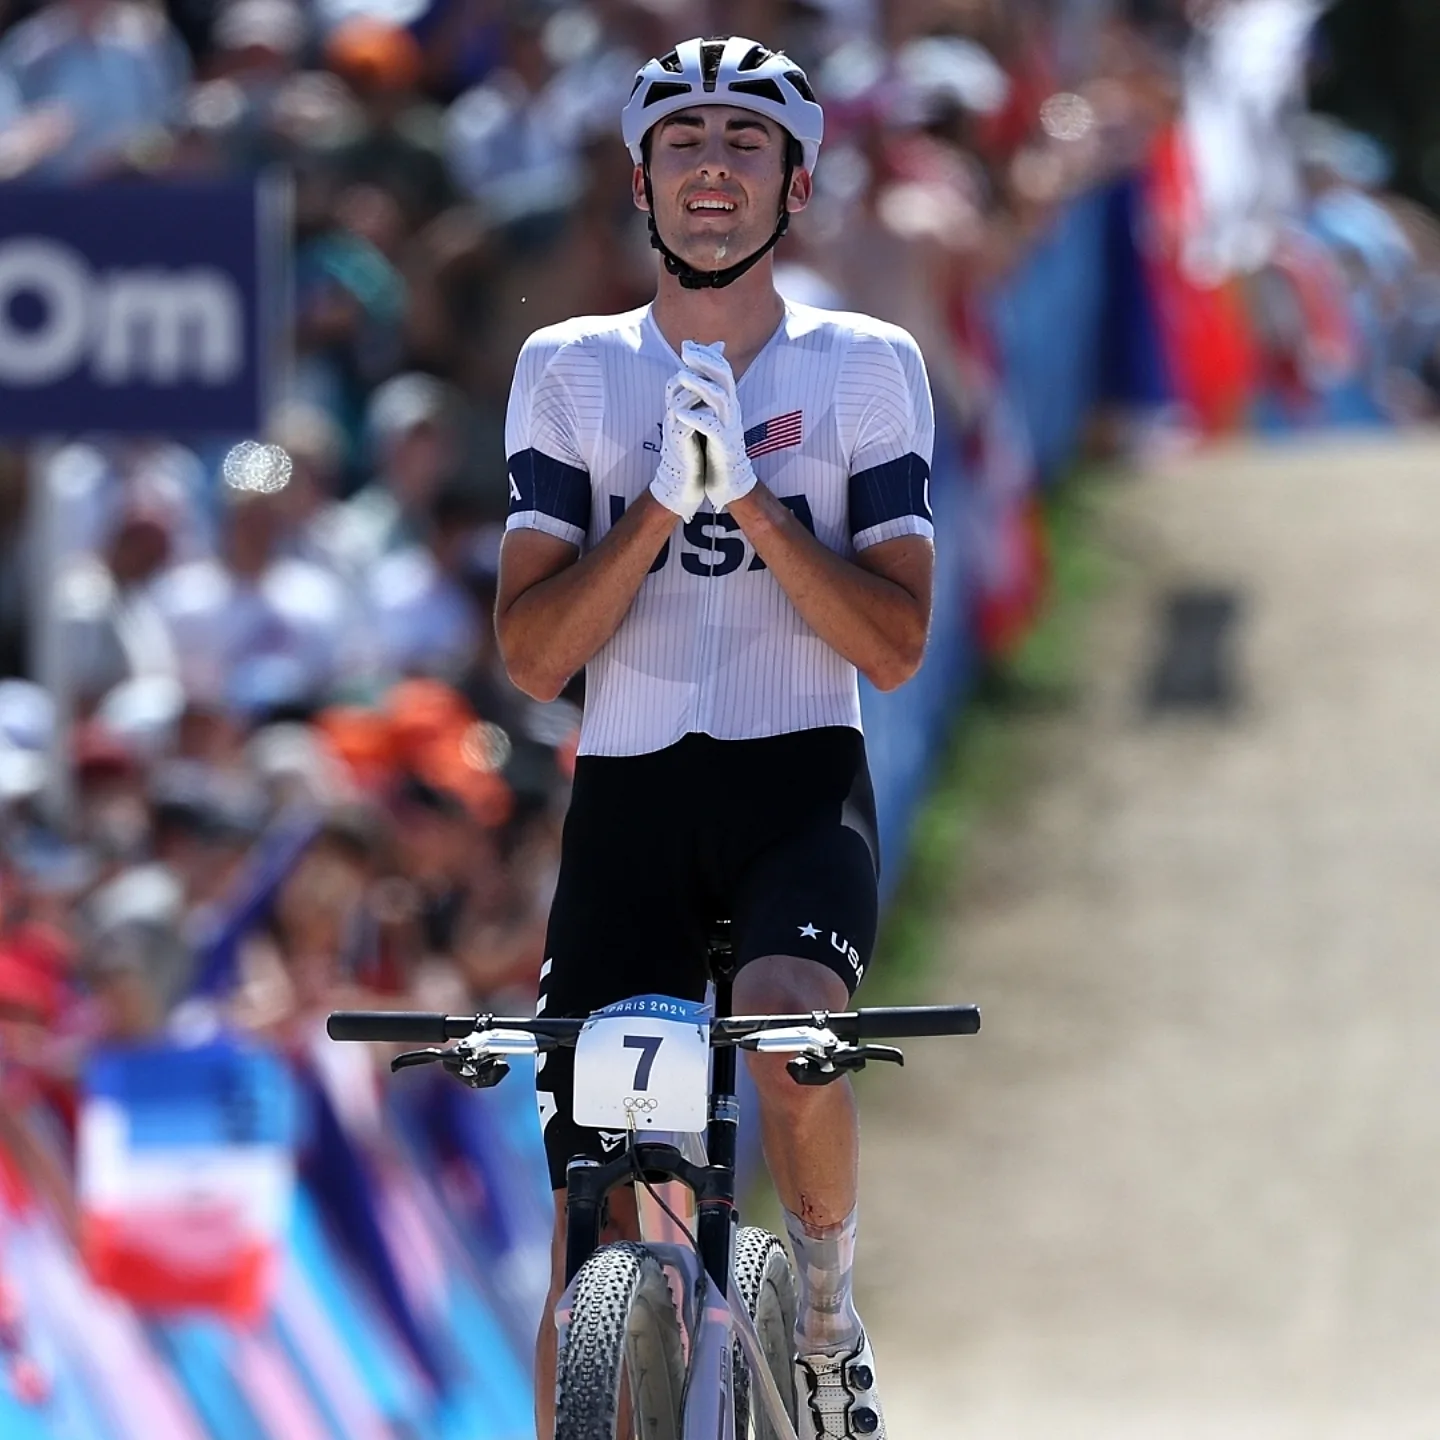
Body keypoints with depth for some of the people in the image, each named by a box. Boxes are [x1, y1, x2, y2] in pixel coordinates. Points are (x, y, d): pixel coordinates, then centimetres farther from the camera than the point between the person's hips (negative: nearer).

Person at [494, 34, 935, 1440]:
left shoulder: (866, 368, 4)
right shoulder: (569, 372, 6)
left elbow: (894, 642, -5)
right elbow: (533, 652, -2)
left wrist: (747, 492, -15)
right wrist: (664, 502, -15)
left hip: (801, 783, -1)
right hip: (628, 795, 1)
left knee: (788, 1032, -32)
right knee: (595, 1228, -4)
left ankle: (826, 1319, -5)